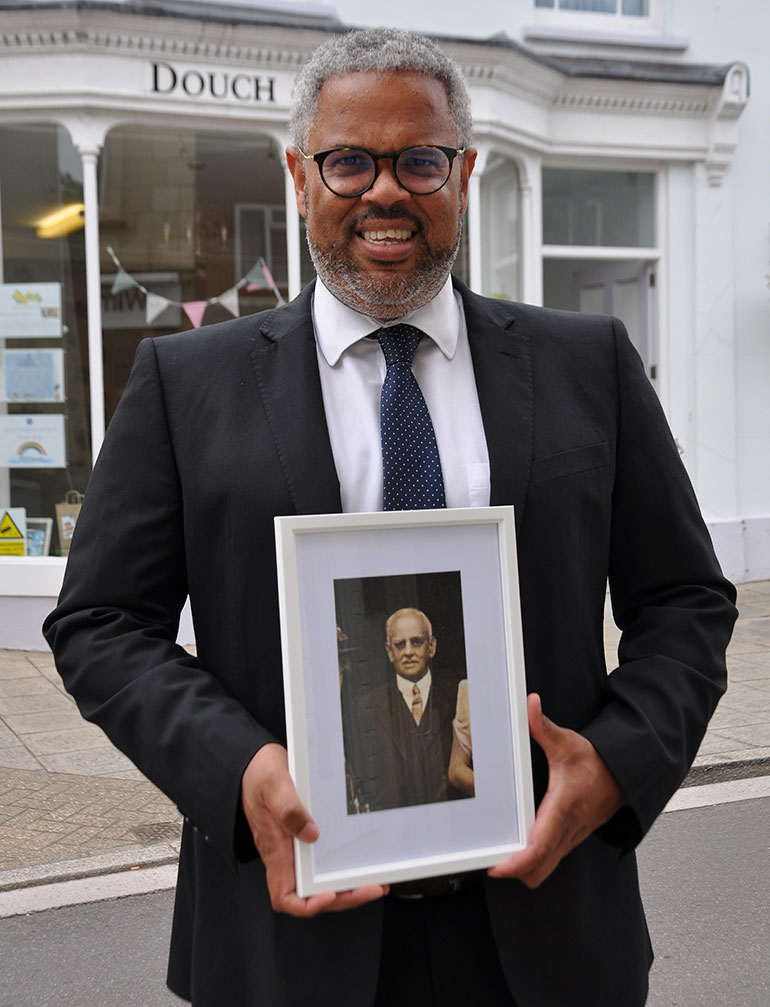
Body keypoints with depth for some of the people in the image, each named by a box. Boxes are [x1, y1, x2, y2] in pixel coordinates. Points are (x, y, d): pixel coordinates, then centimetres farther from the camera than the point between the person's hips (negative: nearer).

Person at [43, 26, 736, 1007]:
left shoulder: (590, 364, 4)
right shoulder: (185, 381, 0)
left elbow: (686, 601, 6)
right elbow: (100, 623, -1)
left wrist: (618, 761, -12)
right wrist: (242, 768, -17)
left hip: (538, 904, 2)